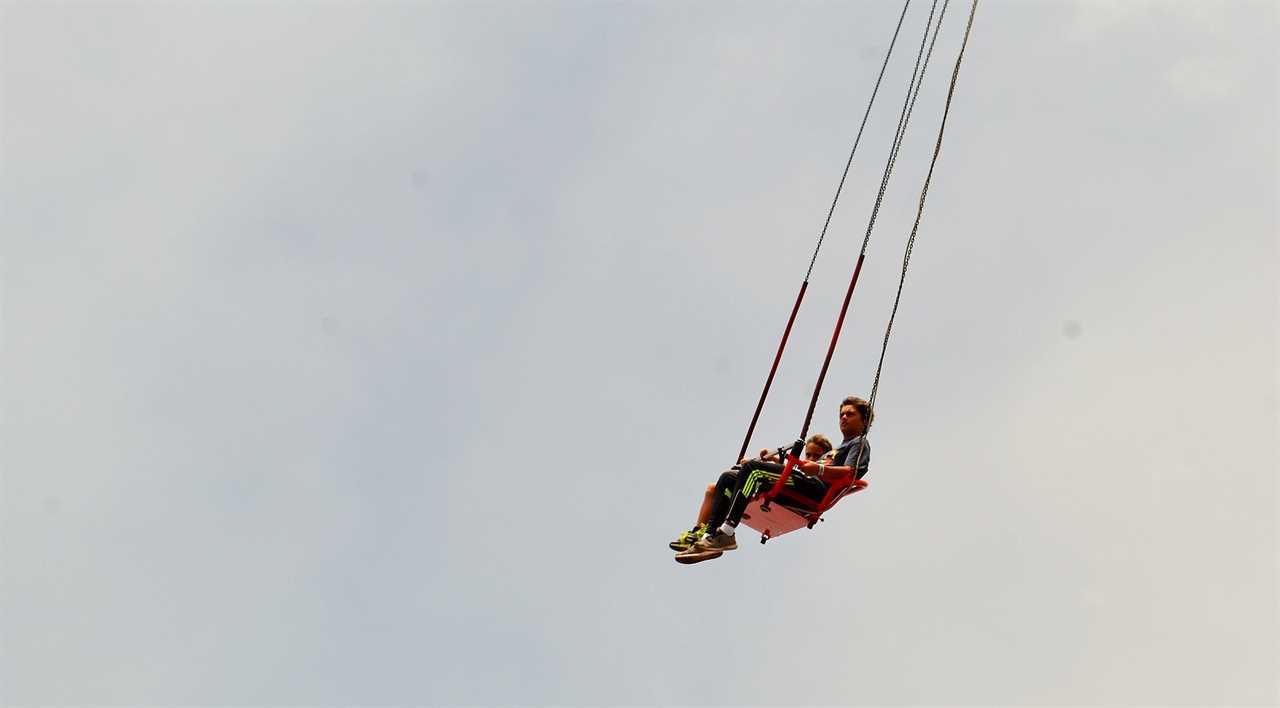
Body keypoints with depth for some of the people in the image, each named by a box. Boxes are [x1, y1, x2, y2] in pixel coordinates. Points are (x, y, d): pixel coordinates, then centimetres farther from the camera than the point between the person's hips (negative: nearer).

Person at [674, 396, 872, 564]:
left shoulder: (860, 443, 13)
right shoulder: (840, 447, 40)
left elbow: (850, 473, -8)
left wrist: (820, 469, -26)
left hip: (817, 490, -9)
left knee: (752, 467, -28)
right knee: (728, 478, -3)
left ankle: (725, 533, -37)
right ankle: (711, 535, -19)